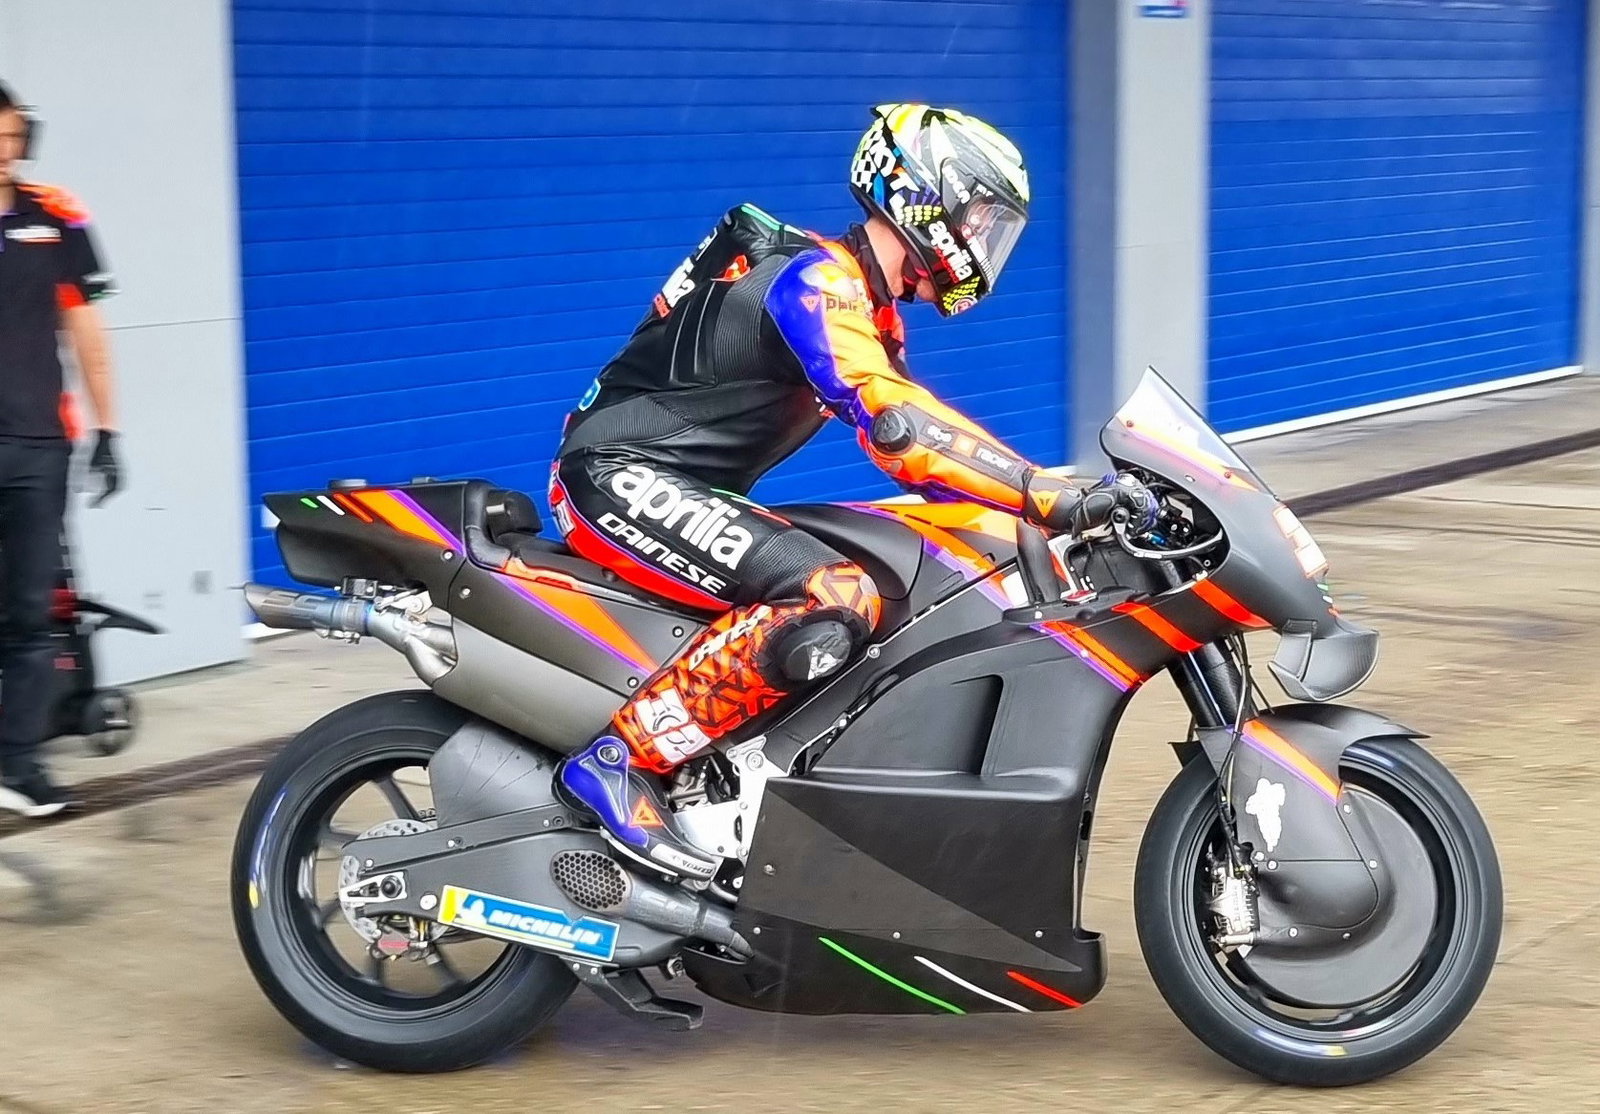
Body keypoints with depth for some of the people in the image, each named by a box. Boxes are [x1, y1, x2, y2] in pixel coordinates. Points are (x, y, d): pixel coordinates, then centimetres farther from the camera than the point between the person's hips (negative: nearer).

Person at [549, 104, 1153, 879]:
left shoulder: (868, 310, 14)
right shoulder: (817, 280, -17)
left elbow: (921, 455, 16)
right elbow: (896, 426, -31)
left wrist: (1059, 500, 5)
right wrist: (1056, 499, -34)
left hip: (683, 490, 11)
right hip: (621, 475, -11)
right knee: (832, 600, -30)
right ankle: (618, 761, -25)